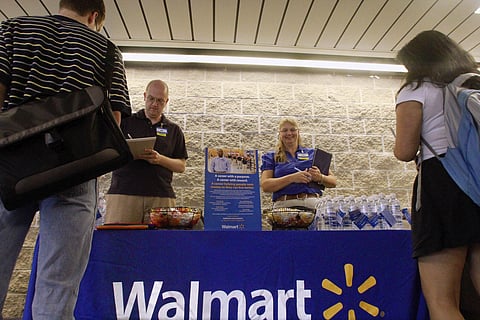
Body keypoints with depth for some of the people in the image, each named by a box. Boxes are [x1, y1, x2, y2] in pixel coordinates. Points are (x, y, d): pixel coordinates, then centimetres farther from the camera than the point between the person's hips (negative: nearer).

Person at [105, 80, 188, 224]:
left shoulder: (174, 130, 16)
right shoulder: (126, 121, 14)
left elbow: (181, 166, 11)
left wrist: (160, 159, -7)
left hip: (161, 195, 1)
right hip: (123, 192, 0)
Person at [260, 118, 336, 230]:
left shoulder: (313, 153, 21)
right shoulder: (271, 157, 16)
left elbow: (333, 181, 17)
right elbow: (264, 185, 1)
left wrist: (320, 177, -5)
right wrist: (292, 178, -10)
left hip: (313, 204, 1)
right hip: (284, 205, -1)